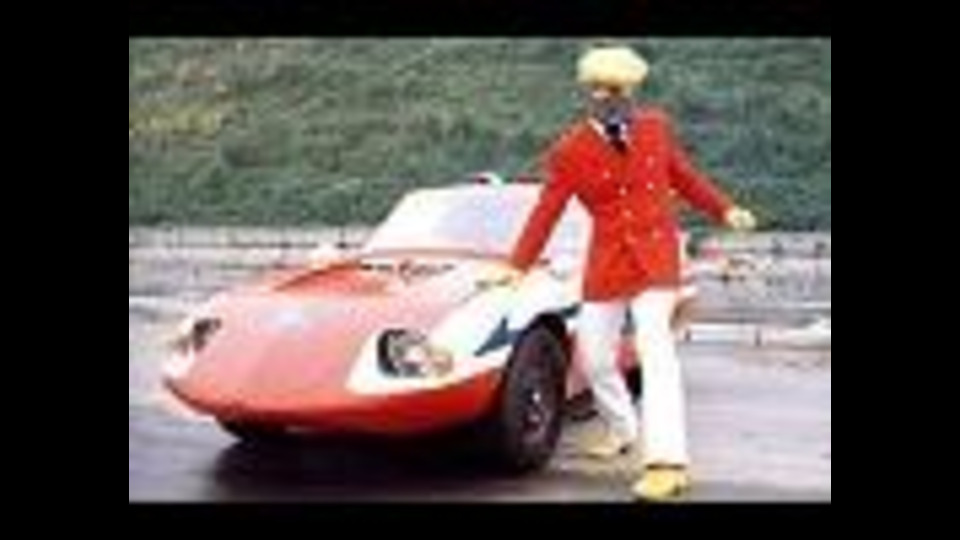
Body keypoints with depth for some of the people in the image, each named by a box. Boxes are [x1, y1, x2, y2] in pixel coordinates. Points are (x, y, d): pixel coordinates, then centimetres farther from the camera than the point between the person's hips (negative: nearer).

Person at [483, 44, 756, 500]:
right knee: (594, 354, 7)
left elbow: (683, 175, 14)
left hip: (655, 252, -1)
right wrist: (517, 266, -5)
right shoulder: (568, 151, -5)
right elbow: (547, 211, -3)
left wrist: (725, 210, 9)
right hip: (607, 258, 1)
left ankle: (667, 462, -17)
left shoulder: (656, 126, 1)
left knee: (655, 344, -15)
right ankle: (621, 428, 36)